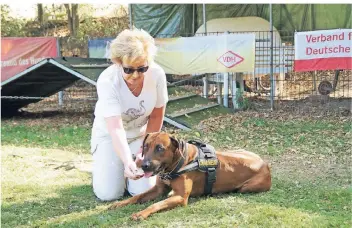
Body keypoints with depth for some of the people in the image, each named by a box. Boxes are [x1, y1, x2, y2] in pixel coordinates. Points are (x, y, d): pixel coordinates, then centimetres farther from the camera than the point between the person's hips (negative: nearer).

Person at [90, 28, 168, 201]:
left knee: (143, 191, -12)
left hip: (140, 134, 2)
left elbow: (156, 116, -7)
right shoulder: (107, 81, -32)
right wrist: (127, 162, -53)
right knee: (109, 194, -12)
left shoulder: (157, 74, -24)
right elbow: (116, 129, -40)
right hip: (109, 135, -2)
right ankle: (104, 165, 21)